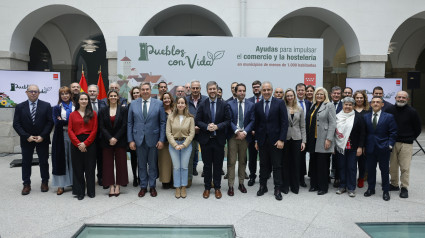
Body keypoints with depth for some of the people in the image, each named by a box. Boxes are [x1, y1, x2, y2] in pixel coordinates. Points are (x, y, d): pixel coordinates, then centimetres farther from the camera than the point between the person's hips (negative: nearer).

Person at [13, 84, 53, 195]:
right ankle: (26, 184, 18)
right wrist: (27, 136, -12)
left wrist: (42, 136, -13)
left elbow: (50, 122, -5)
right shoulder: (20, 107, 2)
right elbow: (16, 124, -2)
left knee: (44, 161, 7)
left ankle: (44, 182, 21)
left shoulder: (46, 106, -1)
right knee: (26, 162, 8)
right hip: (26, 140, 1)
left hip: (42, 139, -1)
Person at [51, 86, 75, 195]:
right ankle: (61, 185, 5)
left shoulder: (75, 107, 9)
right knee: (61, 160, 0)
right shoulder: (56, 108, 7)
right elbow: (57, 122, -7)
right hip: (61, 136, 0)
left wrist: (63, 121, -8)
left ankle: (74, 181, 14)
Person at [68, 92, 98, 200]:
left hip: (90, 143, -1)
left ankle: (91, 191, 15)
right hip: (76, 144, 1)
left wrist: (85, 143, -11)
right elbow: (70, 131, 1)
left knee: (90, 168, 4)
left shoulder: (93, 114, 5)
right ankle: (80, 192, 16)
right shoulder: (73, 114, 9)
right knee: (78, 168, 5)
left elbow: (94, 130, -2)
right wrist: (78, 144, -11)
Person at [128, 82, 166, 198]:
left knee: (153, 164, 9)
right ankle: (143, 187, 24)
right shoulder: (134, 104, 4)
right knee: (141, 165, 10)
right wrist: (130, 140, -2)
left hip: (153, 139, -1)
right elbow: (130, 123, 5)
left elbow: (163, 122, -1)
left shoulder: (158, 104, 0)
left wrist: (161, 140, -7)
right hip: (139, 139, 1)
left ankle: (152, 186, 24)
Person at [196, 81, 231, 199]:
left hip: (219, 139, 0)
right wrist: (207, 127, -16)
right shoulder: (202, 105, 1)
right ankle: (207, 187, 23)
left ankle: (217, 187, 22)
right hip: (205, 139, 0)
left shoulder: (224, 105, 1)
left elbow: (227, 120, 0)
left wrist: (217, 126, -16)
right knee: (207, 165, 9)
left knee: (218, 165, 8)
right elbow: (197, 121, 0)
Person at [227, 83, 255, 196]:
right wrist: (237, 131, -16)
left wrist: (244, 132, -12)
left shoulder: (251, 105, 6)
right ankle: (231, 186, 8)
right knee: (231, 162, 0)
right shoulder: (230, 104, 1)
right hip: (233, 136, -2)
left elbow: (252, 121, 0)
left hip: (245, 136, 2)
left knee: (242, 161, 12)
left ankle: (241, 183, 24)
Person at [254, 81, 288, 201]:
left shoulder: (280, 103, -3)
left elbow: (284, 122, -7)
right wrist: (256, 140, 7)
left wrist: (281, 139, -12)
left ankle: (277, 189, 15)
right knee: (263, 165, 12)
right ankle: (263, 186, 25)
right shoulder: (258, 105, 7)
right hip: (262, 140, 3)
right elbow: (257, 124, 10)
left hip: (275, 140, -3)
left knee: (277, 166, 5)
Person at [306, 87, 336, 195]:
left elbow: (332, 123, -9)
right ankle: (314, 185, 22)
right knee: (313, 163, 11)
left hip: (322, 141, -6)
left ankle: (323, 187, 11)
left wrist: (329, 139, -16)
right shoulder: (313, 106, 15)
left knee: (323, 164, 0)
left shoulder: (329, 106, -4)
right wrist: (307, 137, 12)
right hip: (312, 139, 6)